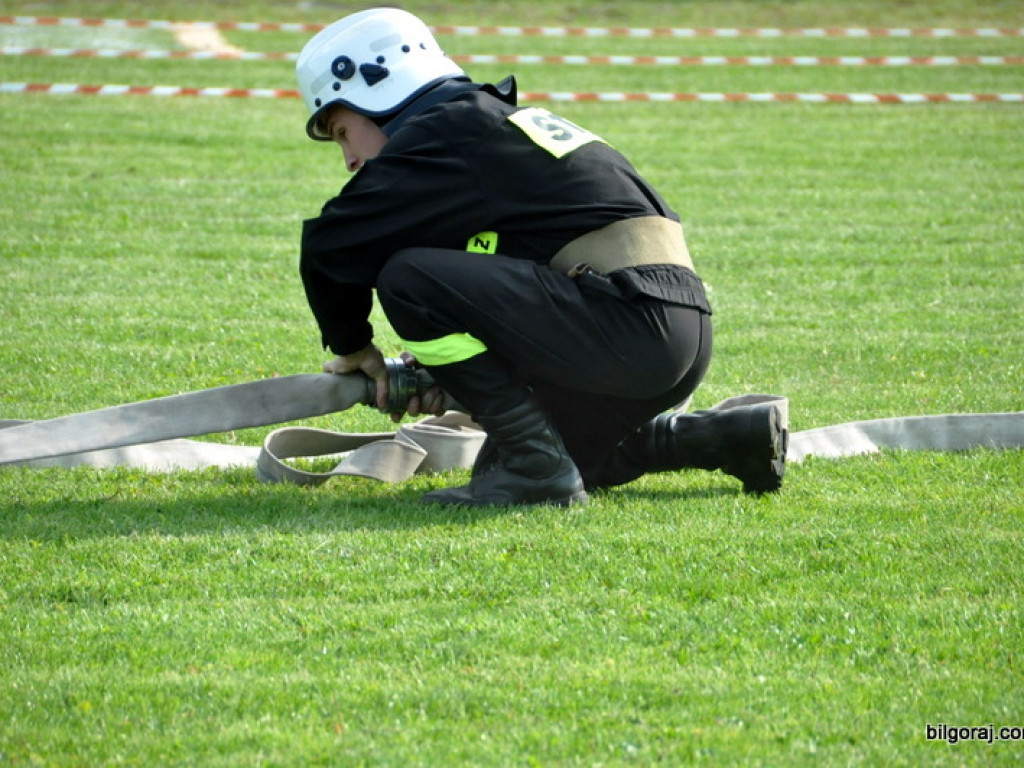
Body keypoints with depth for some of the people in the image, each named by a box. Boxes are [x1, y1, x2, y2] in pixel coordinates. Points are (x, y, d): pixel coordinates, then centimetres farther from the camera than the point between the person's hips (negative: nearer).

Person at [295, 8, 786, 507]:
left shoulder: (440, 136, -4)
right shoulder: (492, 121, 25)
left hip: (628, 315, -10)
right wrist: (437, 362, 20)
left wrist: (352, 347, 7)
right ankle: (726, 438, 20)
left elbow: (331, 245, -9)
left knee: (407, 277, -14)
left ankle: (538, 467, -11)